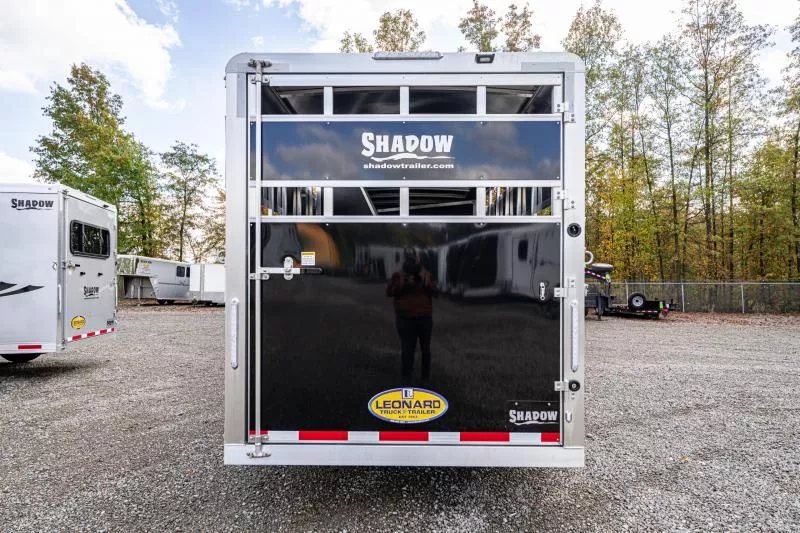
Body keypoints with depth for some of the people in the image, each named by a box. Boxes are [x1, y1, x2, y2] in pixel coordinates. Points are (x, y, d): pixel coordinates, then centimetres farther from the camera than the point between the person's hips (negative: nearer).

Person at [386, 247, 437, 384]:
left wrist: (424, 281, -17)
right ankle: (406, 378, 7)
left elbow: (434, 291, -1)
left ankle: (426, 376, 29)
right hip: (406, 319, -2)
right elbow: (389, 292, -8)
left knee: (425, 349, 14)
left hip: (425, 318, 2)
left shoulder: (427, 274, 7)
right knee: (407, 349, -4)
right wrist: (404, 283, -19)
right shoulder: (398, 275, 2)